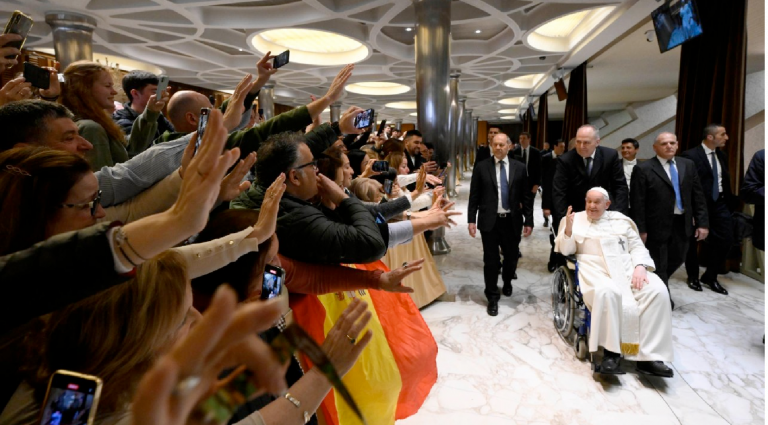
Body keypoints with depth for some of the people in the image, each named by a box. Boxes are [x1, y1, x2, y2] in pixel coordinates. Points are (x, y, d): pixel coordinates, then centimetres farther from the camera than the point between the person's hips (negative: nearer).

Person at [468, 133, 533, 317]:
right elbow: (474, 196, 0)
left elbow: (526, 196, 5)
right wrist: (472, 220, -6)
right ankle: (493, 297, 19)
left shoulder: (519, 168, 3)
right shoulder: (482, 167, -1)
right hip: (489, 221, -2)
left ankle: (507, 282, 45)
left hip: (512, 221, 2)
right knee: (491, 260, 4)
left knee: (512, 257, 13)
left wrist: (528, 221, 2)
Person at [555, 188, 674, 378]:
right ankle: (611, 351, -25)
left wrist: (640, 267, -8)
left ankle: (649, 356, -21)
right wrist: (568, 229, -17)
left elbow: (637, 247, 13)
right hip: (596, 269, -3)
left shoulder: (621, 220, 18)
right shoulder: (575, 219, 10)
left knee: (658, 291, -24)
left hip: (627, 266, 4)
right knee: (607, 292, -38)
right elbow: (565, 250, 3)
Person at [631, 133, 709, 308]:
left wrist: (702, 222, 3)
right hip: (657, 225, -5)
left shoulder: (688, 165, 8)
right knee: (659, 265, 6)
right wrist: (640, 229, -13)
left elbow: (698, 196, 8)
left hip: (682, 224, 6)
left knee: (677, 260, 16)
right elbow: (638, 203, -11)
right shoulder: (643, 169, -9)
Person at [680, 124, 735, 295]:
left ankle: (710, 277, 20)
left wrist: (730, 205, 10)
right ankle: (693, 277, 24)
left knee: (726, 240, 4)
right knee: (693, 242, 6)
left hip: (720, 204, 6)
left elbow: (726, 181, 14)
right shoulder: (690, 155, -12)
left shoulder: (722, 156, 11)